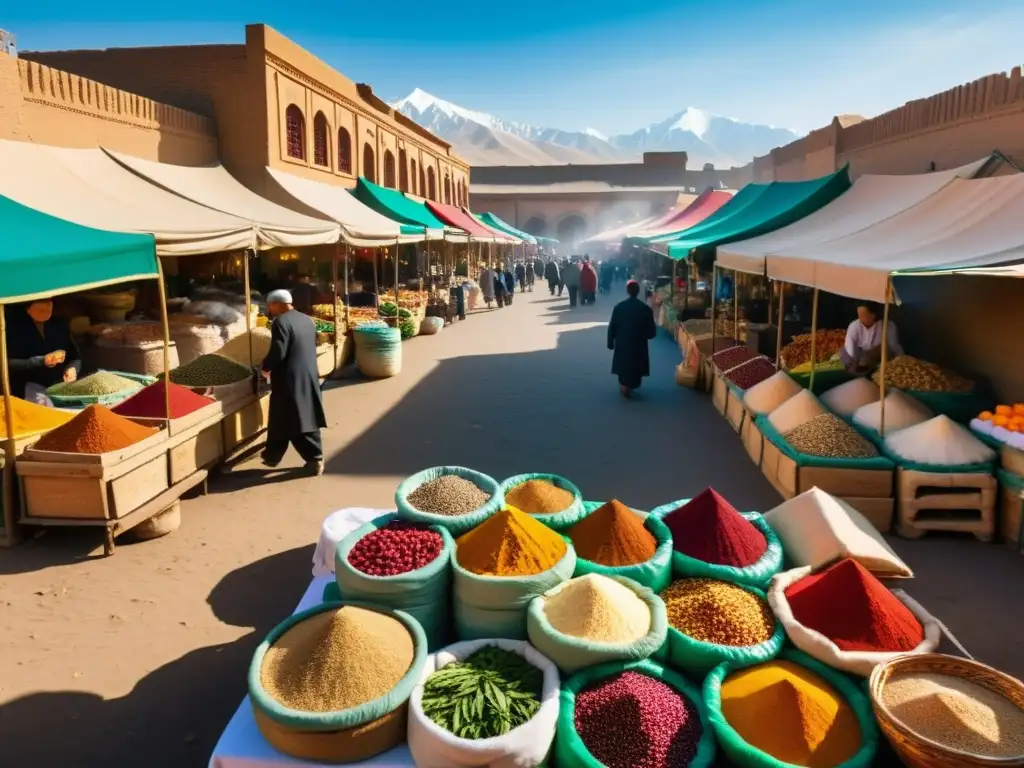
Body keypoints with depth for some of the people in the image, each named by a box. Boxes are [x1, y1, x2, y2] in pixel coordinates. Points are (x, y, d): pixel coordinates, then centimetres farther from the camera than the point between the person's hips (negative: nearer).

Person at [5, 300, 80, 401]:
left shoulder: (60, 324, 12)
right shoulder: (14, 326, -1)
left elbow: (75, 356, 12)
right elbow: (9, 363, -8)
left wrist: (72, 368, -10)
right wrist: (42, 361, -20)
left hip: (61, 384, 4)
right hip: (31, 387, -4)